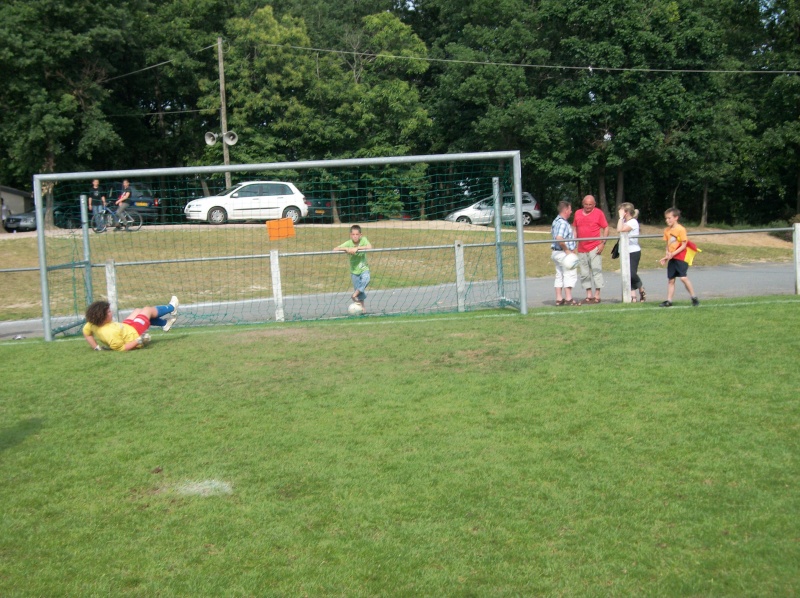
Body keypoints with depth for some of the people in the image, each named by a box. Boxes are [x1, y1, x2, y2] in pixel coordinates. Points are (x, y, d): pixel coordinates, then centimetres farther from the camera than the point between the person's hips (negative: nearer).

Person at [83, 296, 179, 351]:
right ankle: (171, 308, 41)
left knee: (137, 311, 24)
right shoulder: (111, 333, -43)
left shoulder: (93, 325, -22)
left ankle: (164, 323, 42)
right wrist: (138, 341, -35)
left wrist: (96, 347, -5)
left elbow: (86, 332, -3)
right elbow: (121, 348, -35)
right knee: (147, 310, 9)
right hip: (134, 334, -8)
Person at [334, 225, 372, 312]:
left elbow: (370, 247, -33)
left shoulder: (363, 240, -13)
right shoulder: (348, 243, -13)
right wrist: (346, 249, -36)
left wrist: (357, 248, -38)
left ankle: (354, 295, -12)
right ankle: (362, 307, 26)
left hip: (364, 269, -1)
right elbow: (334, 249, -21)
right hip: (354, 271, 1)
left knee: (366, 279, -31)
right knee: (359, 290, 6)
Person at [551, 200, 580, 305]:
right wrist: (567, 250, -19)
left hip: (556, 252, 10)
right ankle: (568, 299, -7)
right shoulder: (563, 223, -18)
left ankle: (559, 299, 13)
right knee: (570, 274, -5)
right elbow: (559, 238, -30)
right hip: (563, 253, -10)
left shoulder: (556, 221, 14)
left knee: (559, 275, 12)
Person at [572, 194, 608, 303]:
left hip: (595, 248, -5)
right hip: (581, 249, 5)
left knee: (596, 270, -6)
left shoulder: (599, 213, 0)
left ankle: (597, 295, -3)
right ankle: (588, 295, 14)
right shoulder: (577, 213, 12)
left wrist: (603, 243, -10)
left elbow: (606, 228, 0)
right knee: (584, 273, 7)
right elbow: (574, 229, 19)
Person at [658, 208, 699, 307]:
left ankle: (694, 298, -2)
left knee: (683, 277, -14)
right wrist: (667, 256, 4)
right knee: (671, 279, 7)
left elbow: (683, 245, -14)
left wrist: (673, 253, -20)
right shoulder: (667, 230, 8)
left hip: (681, 257, -7)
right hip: (671, 258, 7)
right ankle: (669, 301, 11)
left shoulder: (681, 229, -13)